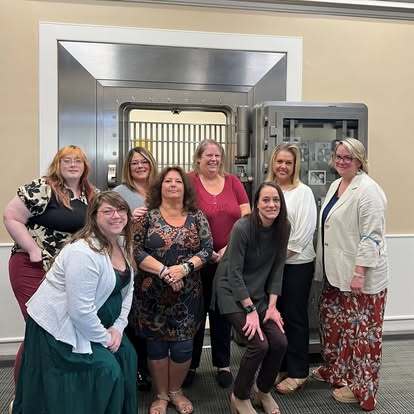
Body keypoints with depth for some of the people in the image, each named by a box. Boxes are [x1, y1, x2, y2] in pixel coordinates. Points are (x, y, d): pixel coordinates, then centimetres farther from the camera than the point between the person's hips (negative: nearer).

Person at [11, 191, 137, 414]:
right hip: (59, 327, -8)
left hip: (93, 321, 9)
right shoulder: (84, 253, -29)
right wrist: (104, 339, -16)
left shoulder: (123, 243, -1)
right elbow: (80, 311, -29)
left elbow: (127, 289, 5)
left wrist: (118, 328, -3)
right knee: (106, 370, -7)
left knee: (125, 354, 9)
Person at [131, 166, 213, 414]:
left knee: (183, 345, 6)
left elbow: (207, 248, -2)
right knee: (156, 344, 9)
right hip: (152, 294, -1)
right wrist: (163, 271, -17)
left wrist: (184, 268, -17)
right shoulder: (147, 216, -1)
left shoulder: (196, 216, 3)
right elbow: (136, 250, -7)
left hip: (187, 294, 1)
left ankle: (176, 390, 32)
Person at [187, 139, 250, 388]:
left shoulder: (233, 182, 5)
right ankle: (191, 365, 27)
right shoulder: (189, 182, -5)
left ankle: (223, 364, 29)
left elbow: (247, 219, 2)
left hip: (229, 260, 3)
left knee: (222, 314, 13)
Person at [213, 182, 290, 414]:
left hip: (259, 292, 5)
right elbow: (234, 272, -19)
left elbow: (277, 269, -1)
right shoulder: (243, 228, -23)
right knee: (259, 344, -17)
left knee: (280, 342, -8)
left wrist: (272, 306, -6)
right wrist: (251, 310, -19)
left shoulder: (283, 228, -6)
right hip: (233, 292, -5)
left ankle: (263, 390, 21)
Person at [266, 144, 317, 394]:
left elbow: (304, 231, -12)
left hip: (297, 263, -5)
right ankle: (280, 367, 28)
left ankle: (298, 373, 19)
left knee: (295, 317, 5)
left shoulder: (303, 192, -6)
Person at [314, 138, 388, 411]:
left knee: (361, 328, 3)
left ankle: (361, 388, 19)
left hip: (360, 275, -9)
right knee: (333, 320, 19)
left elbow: (371, 236, -20)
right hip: (336, 272, 9)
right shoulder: (336, 185, 13)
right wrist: (327, 267, 19)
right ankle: (335, 370, 39)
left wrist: (359, 272, -22)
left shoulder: (367, 190, -15)